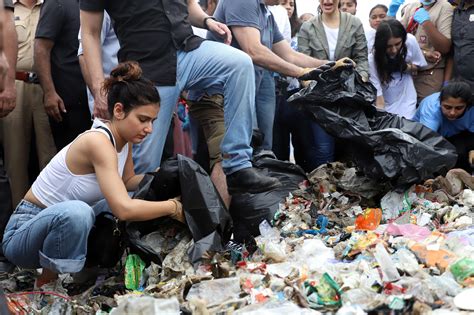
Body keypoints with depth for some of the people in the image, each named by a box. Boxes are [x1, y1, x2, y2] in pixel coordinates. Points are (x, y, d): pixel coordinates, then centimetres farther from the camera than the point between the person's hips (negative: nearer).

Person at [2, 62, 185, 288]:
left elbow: (127, 181, 17)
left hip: (65, 223, 9)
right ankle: (48, 283, -14)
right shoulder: (98, 142, -27)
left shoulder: (123, 138, -1)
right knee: (76, 211, -40)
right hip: (24, 233, -8)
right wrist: (172, 207, -23)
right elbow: (124, 209, -37)